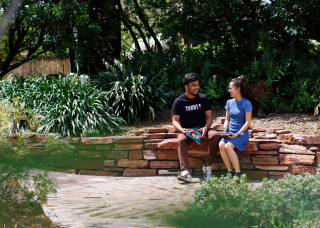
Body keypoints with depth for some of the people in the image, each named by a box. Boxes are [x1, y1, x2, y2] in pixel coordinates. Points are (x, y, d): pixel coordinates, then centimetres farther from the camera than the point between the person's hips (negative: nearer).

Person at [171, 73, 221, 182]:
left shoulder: (203, 98, 9)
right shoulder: (178, 101, 4)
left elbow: (209, 117, 7)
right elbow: (175, 120, 1)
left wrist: (206, 127, -15)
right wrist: (182, 130, -21)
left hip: (202, 129, 2)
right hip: (186, 131, -2)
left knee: (215, 135, -29)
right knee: (181, 140, -36)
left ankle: (208, 165, -17)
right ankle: (186, 172, -48)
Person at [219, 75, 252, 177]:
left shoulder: (246, 103, -7)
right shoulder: (229, 102, 12)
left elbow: (248, 122, -9)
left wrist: (237, 134, -17)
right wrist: (225, 131, -2)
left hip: (241, 133, -5)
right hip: (230, 133, 5)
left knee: (228, 146, -30)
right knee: (221, 145, -25)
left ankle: (238, 173, -20)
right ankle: (230, 172, -19)